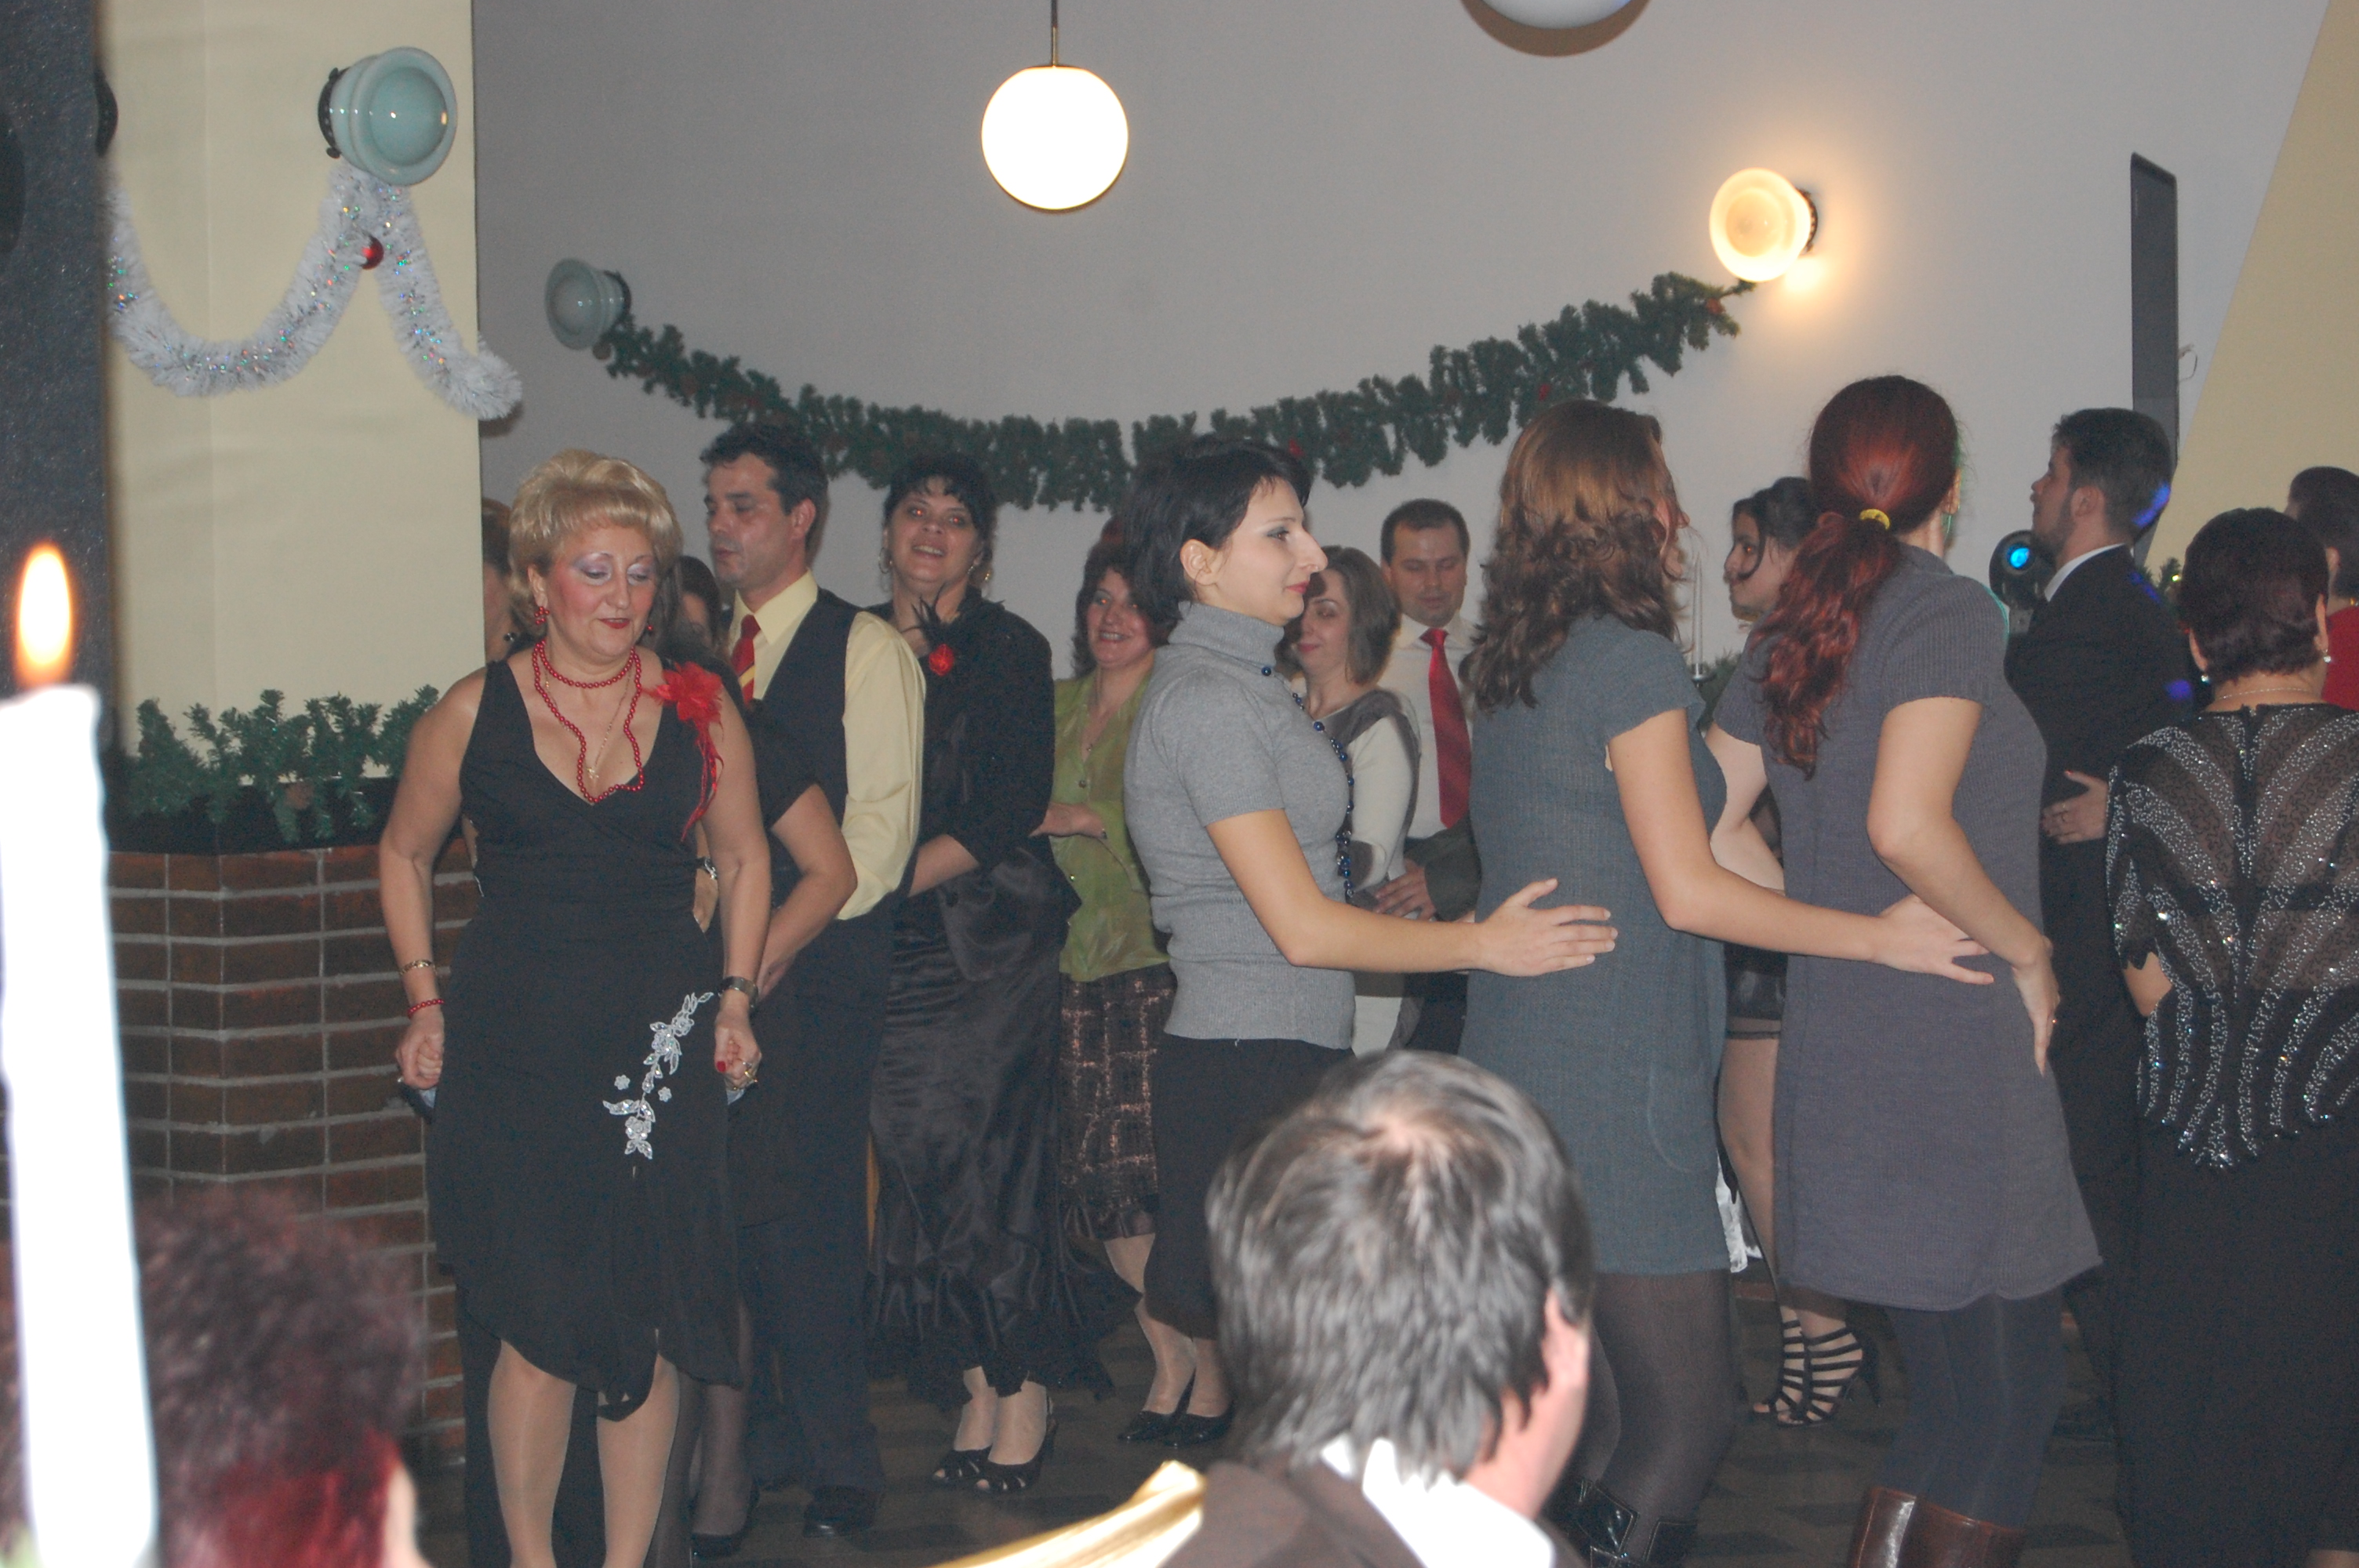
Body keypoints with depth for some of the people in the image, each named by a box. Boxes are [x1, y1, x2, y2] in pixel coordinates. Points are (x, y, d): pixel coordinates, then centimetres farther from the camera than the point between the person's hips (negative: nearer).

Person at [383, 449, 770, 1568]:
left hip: (660, 1046, 1)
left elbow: (743, 855, 17)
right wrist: (426, 1002, 6)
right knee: (544, 1321, -4)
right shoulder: (474, 713, 1)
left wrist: (734, 997, 8)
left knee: (649, 1319, 1)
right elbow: (405, 855, 14)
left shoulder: (698, 709, 4)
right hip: (513, 1046, -1)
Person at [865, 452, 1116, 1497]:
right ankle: (978, 1400, 9)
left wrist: (889, 880, -13)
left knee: (988, 1157, -7)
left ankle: (1021, 1400, 3)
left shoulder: (1009, 649, -1)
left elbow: (1012, 811, -9)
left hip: (991, 936, -4)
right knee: (915, 1157, 1)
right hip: (889, 943, 4)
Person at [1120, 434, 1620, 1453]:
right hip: (1250, 1065, -10)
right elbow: (1304, 928, -17)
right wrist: (1486, 945, -13)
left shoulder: (1235, 682, 17)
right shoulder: (1209, 700, -14)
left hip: (1284, 1055, 10)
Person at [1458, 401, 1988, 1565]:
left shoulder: (1513, 664, 15)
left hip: (1520, 1074, 9)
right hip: (1614, 1086, -9)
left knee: (1592, 1422, 14)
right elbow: (1690, 890, -15)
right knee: (1689, 1417, -5)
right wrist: (1879, 935, -8)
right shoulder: (1632, 658, -12)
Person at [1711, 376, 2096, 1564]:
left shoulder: (1789, 634, 11)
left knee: (1955, 1402, 17)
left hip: (1836, 1050, 8)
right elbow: (1907, 826, -24)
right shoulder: (1948, 611, -11)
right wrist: (2025, 949, -11)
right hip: (1951, 1055, -8)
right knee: (2009, 1407, 1)